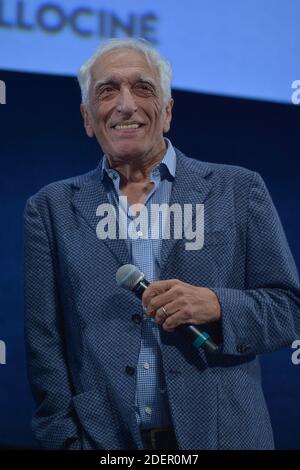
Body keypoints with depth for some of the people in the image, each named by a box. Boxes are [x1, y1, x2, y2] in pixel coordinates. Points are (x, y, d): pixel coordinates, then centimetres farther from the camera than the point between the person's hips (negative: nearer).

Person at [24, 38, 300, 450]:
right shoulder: (52, 209, 3)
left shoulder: (238, 191, 1)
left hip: (223, 435, 0)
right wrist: (65, 439, -8)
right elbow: (45, 343, 1)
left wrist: (218, 305, -16)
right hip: (103, 440, 0)